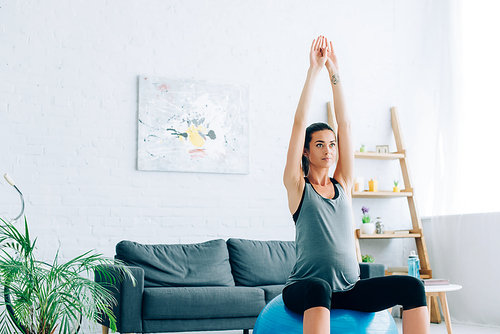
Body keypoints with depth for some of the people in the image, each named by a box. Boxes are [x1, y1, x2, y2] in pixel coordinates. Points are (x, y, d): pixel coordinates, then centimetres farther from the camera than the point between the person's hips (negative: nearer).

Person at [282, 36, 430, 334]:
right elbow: (300, 122, -4)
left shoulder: (343, 184, 13)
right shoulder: (297, 186, 3)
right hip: (305, 288, -4)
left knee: (411, 286, -19)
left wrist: (335, 71, 6)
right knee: (318, 287, -40)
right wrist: (315, 69, -3)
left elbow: (345, 123, 8)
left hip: (349, 289, 5)